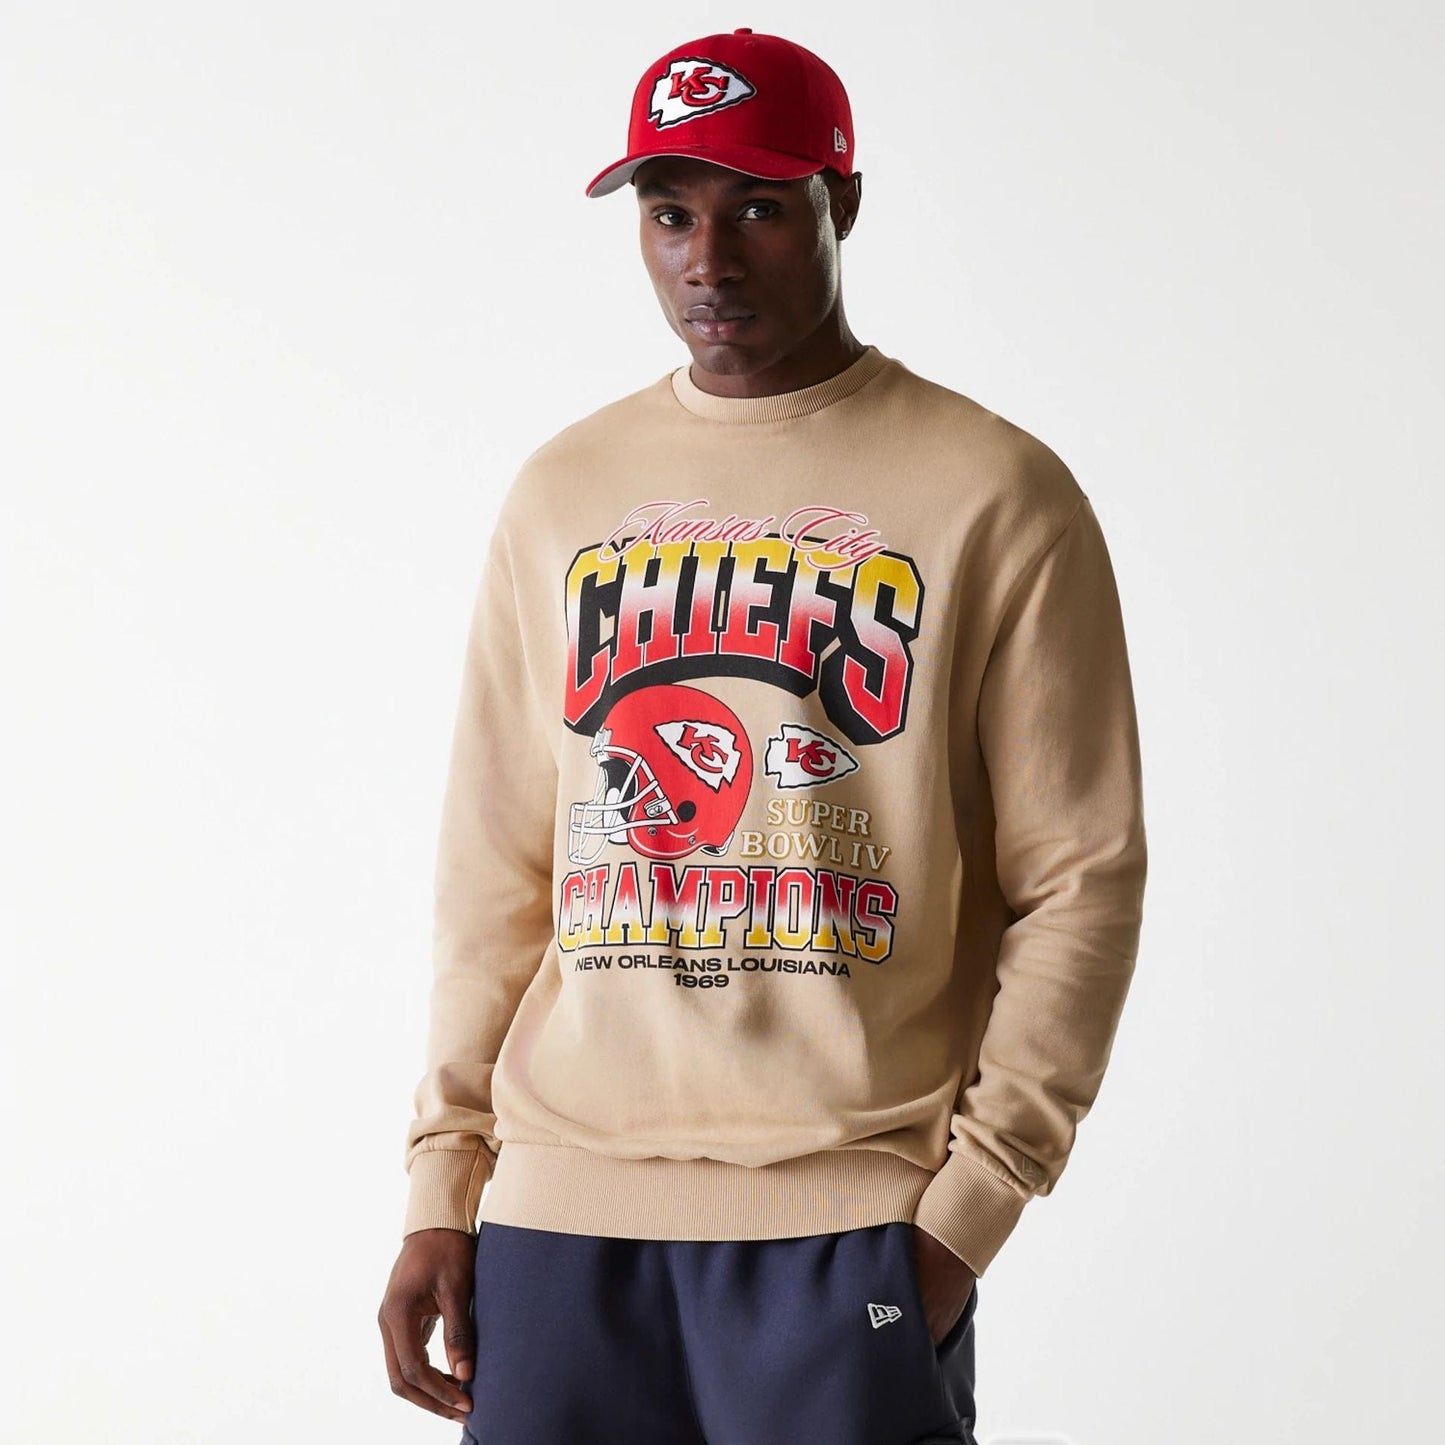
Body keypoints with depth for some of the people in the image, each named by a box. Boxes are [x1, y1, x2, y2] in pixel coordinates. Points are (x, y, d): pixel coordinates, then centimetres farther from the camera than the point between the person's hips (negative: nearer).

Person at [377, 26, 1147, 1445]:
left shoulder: (995, 496, -1)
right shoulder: (560, 492, 12)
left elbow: (1081, 879, -3)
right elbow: (497, 866, 13)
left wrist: (968, 1207, -9)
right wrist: (442, 1186, 7)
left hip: (844, 1220, -3)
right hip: (561, 1209, 3)